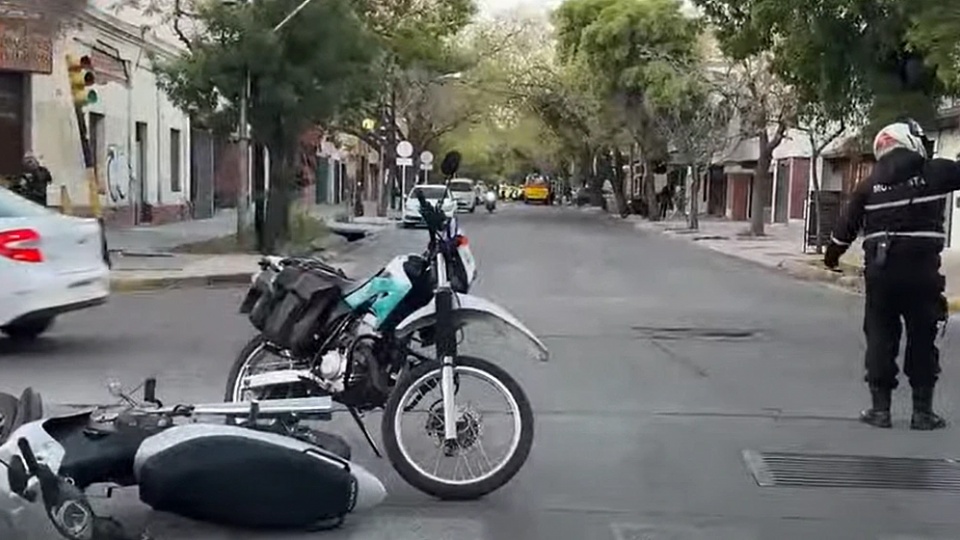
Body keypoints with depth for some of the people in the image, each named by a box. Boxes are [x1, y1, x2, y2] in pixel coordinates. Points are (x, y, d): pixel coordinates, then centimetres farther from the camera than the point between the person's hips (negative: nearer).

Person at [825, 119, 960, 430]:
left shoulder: (870, 185, 7)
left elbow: (846, 227, 12)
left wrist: (832, 255, 27)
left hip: (880, 272, 3)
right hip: (921, 271, -2)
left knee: (881, 337, 9)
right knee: (922, 340, 7)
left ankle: (880, 408, 10)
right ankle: (922, 410, 10)